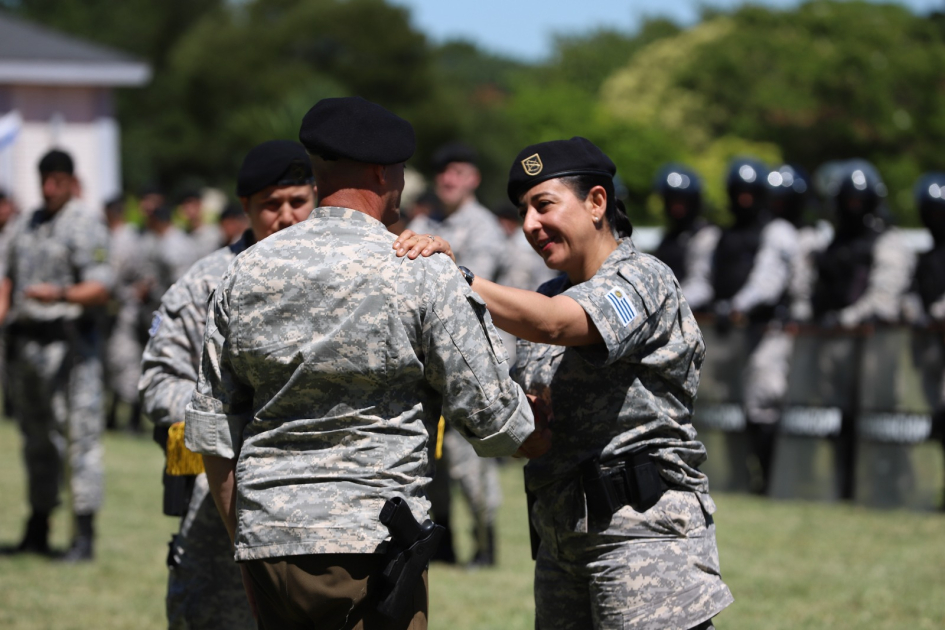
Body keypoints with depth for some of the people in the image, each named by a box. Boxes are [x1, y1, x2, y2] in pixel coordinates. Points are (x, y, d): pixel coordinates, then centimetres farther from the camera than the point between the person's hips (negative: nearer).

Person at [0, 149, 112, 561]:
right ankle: (37, 530, 21)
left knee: (80, 434, -10)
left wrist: (61, 294, -30)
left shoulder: (85, 227, -6)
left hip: (68, 341, -8)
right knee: (37, 438, 13)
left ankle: (85, 534, -10)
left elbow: (100, 288, -14)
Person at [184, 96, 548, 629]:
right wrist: (550, 442, 18)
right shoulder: (424, 275, -7)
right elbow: (490, 414, -3)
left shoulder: (246, 272, 8)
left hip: (265, 541, 5)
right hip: (373, 541, -5)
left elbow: (213, 429, 12)